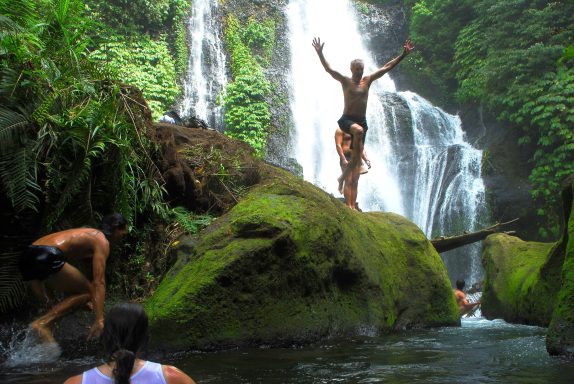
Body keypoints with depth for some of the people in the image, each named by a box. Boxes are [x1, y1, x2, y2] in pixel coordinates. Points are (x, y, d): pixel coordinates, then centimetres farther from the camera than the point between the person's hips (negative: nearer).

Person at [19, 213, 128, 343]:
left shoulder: (89, 233, 31)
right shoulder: (102, 242, 4)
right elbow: (99, 283, -6)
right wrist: (99, 320, -10)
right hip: (46, 257, -10)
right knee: (88, 292, 2)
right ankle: (43, 323, -8)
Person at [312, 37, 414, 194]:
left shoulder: (367, 80, 8)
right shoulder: (345, 81, -1)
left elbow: (387, 67, 8)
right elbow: (328, 69, -11)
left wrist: (403, 55, 5)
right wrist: (320, 53, -24)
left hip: (361, 121, 4)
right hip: (346, 120, -4)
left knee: (355, 157, 5)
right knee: (359, 131, -39)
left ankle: (342, 178, 23)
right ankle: (358, 161, -26)